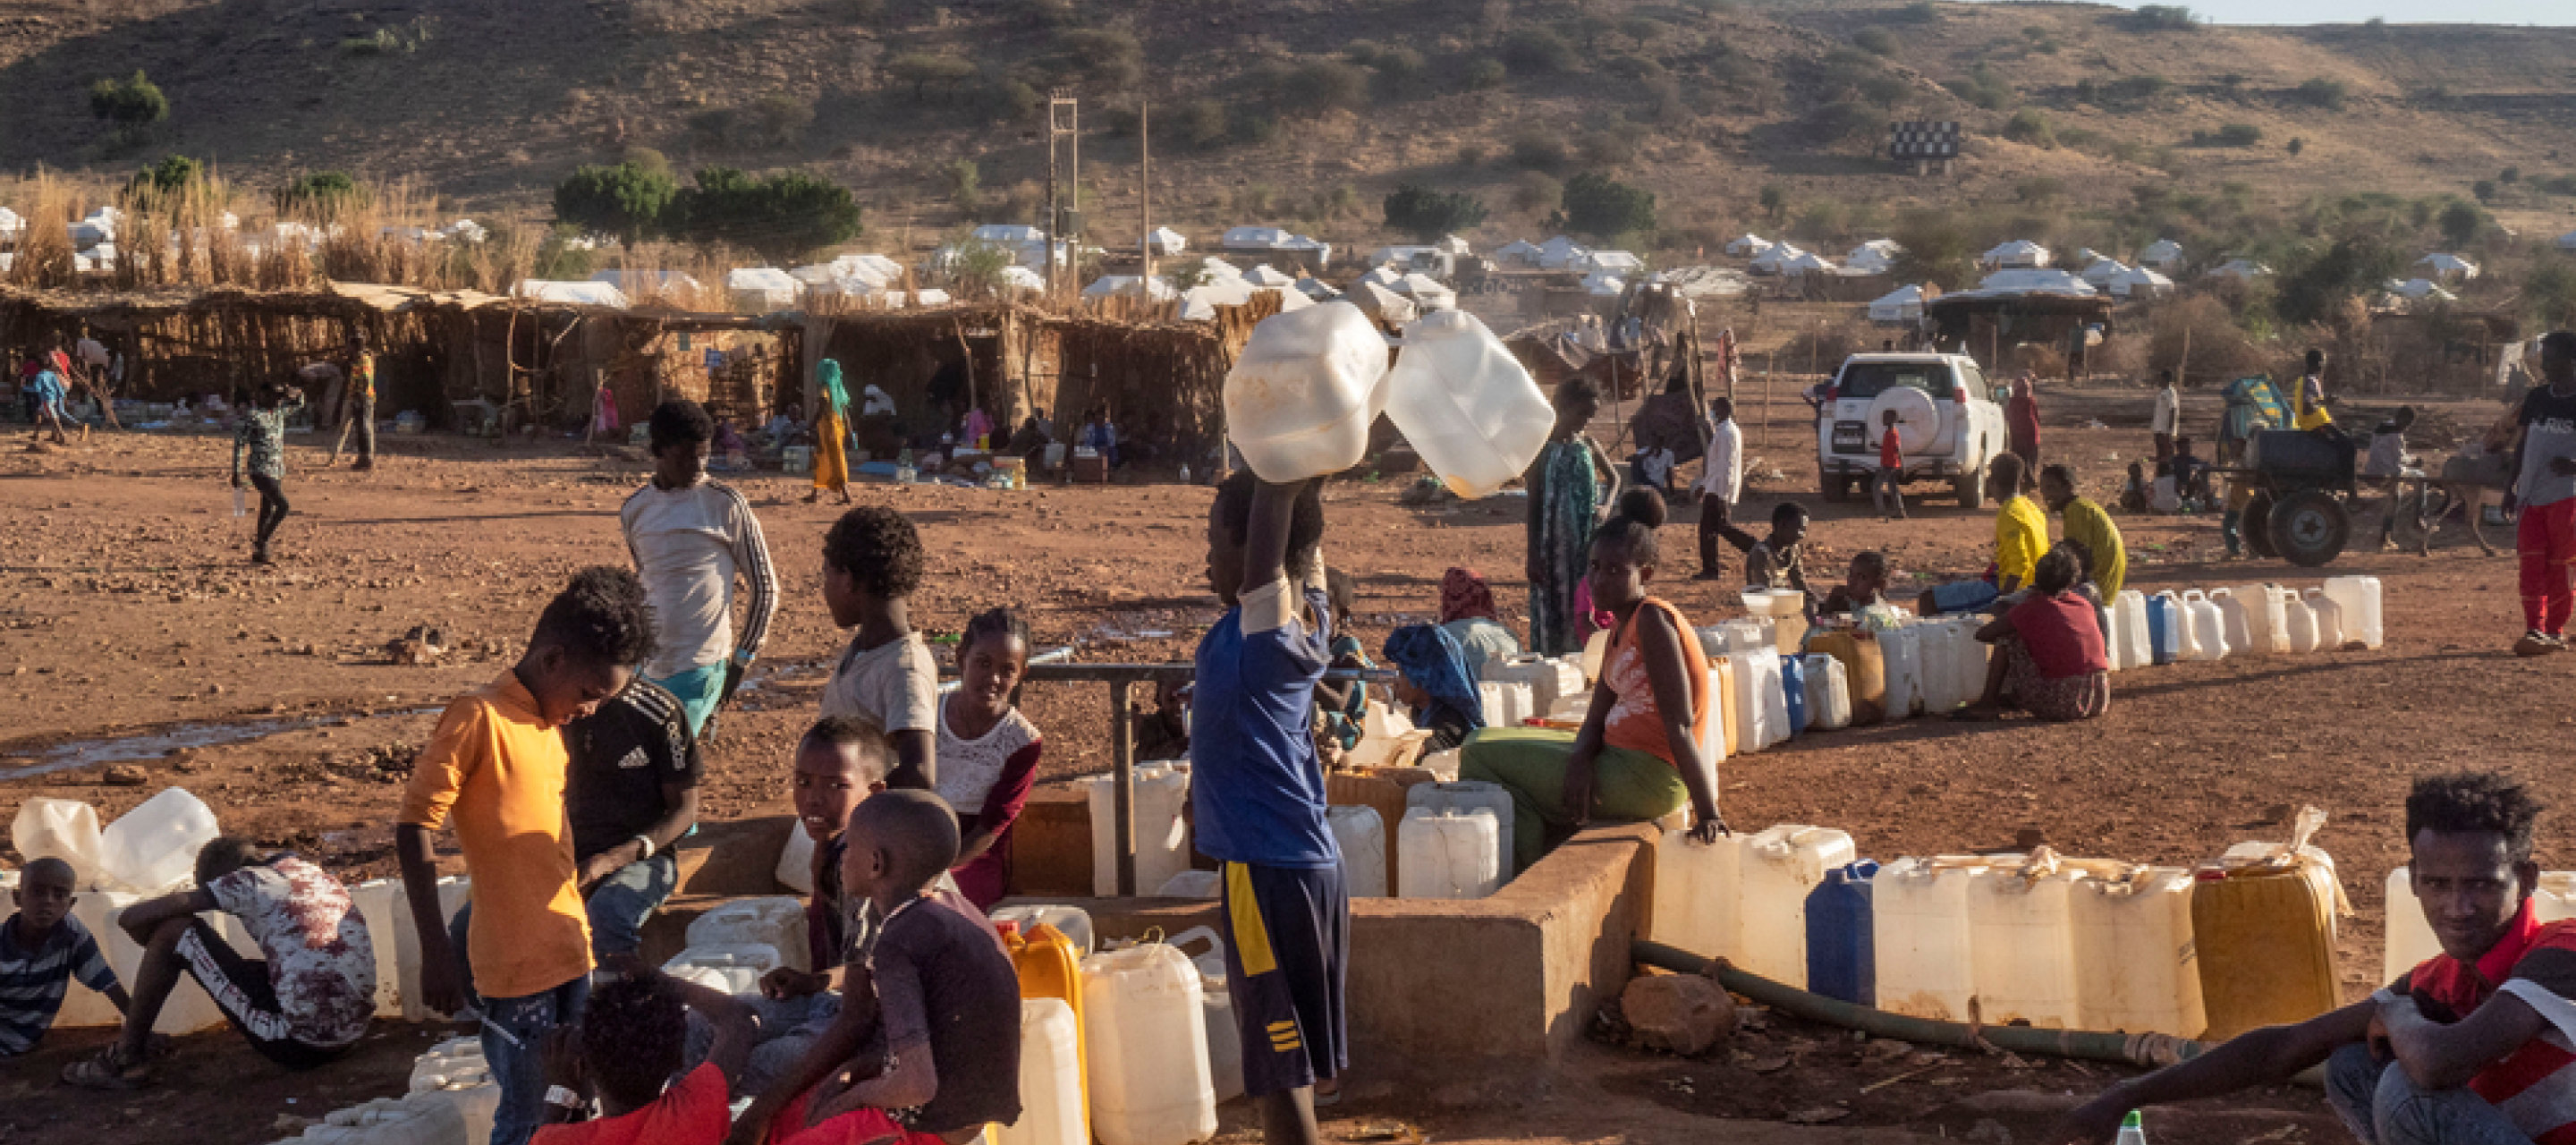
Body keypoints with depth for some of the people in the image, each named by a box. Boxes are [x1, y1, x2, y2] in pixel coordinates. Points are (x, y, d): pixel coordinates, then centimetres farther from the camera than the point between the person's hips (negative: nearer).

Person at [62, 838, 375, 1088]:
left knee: (173, 930, 5)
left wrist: (159, 950, 21)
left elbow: (132, 918, -1)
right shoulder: (314, 872, 18)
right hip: (351, 1037, 7)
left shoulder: (249, 881, -1)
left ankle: (125, 1057, 15)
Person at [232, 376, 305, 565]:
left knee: (268, 511, 12)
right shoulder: (251, 416, -12)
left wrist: (292, 392, 1)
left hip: (278, 472, 8)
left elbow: (299, 402, 24)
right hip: (261, 471, -8)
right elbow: (239, 445, -10)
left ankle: (258, 554, 20)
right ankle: (261, 541, -4)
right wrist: (236, 473, -12)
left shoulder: (279, 412, 9)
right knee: (283, 506, -18)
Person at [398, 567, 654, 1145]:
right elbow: (413, 827, -16)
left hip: (572, 954, 8)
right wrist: (436, 951, -19)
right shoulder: (480, 718, -13)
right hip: (515, 965, -7)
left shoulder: (551, 722, 12)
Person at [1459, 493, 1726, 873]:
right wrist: (1580, 758, -15)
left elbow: (1679, 726, -22)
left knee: (1480, 754, -6)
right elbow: (1597, 718, 8)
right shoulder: (1620, 628, 14)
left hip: (1644, 780, -10)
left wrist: (1707, 814, -26)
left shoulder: (1653, 620, -16)